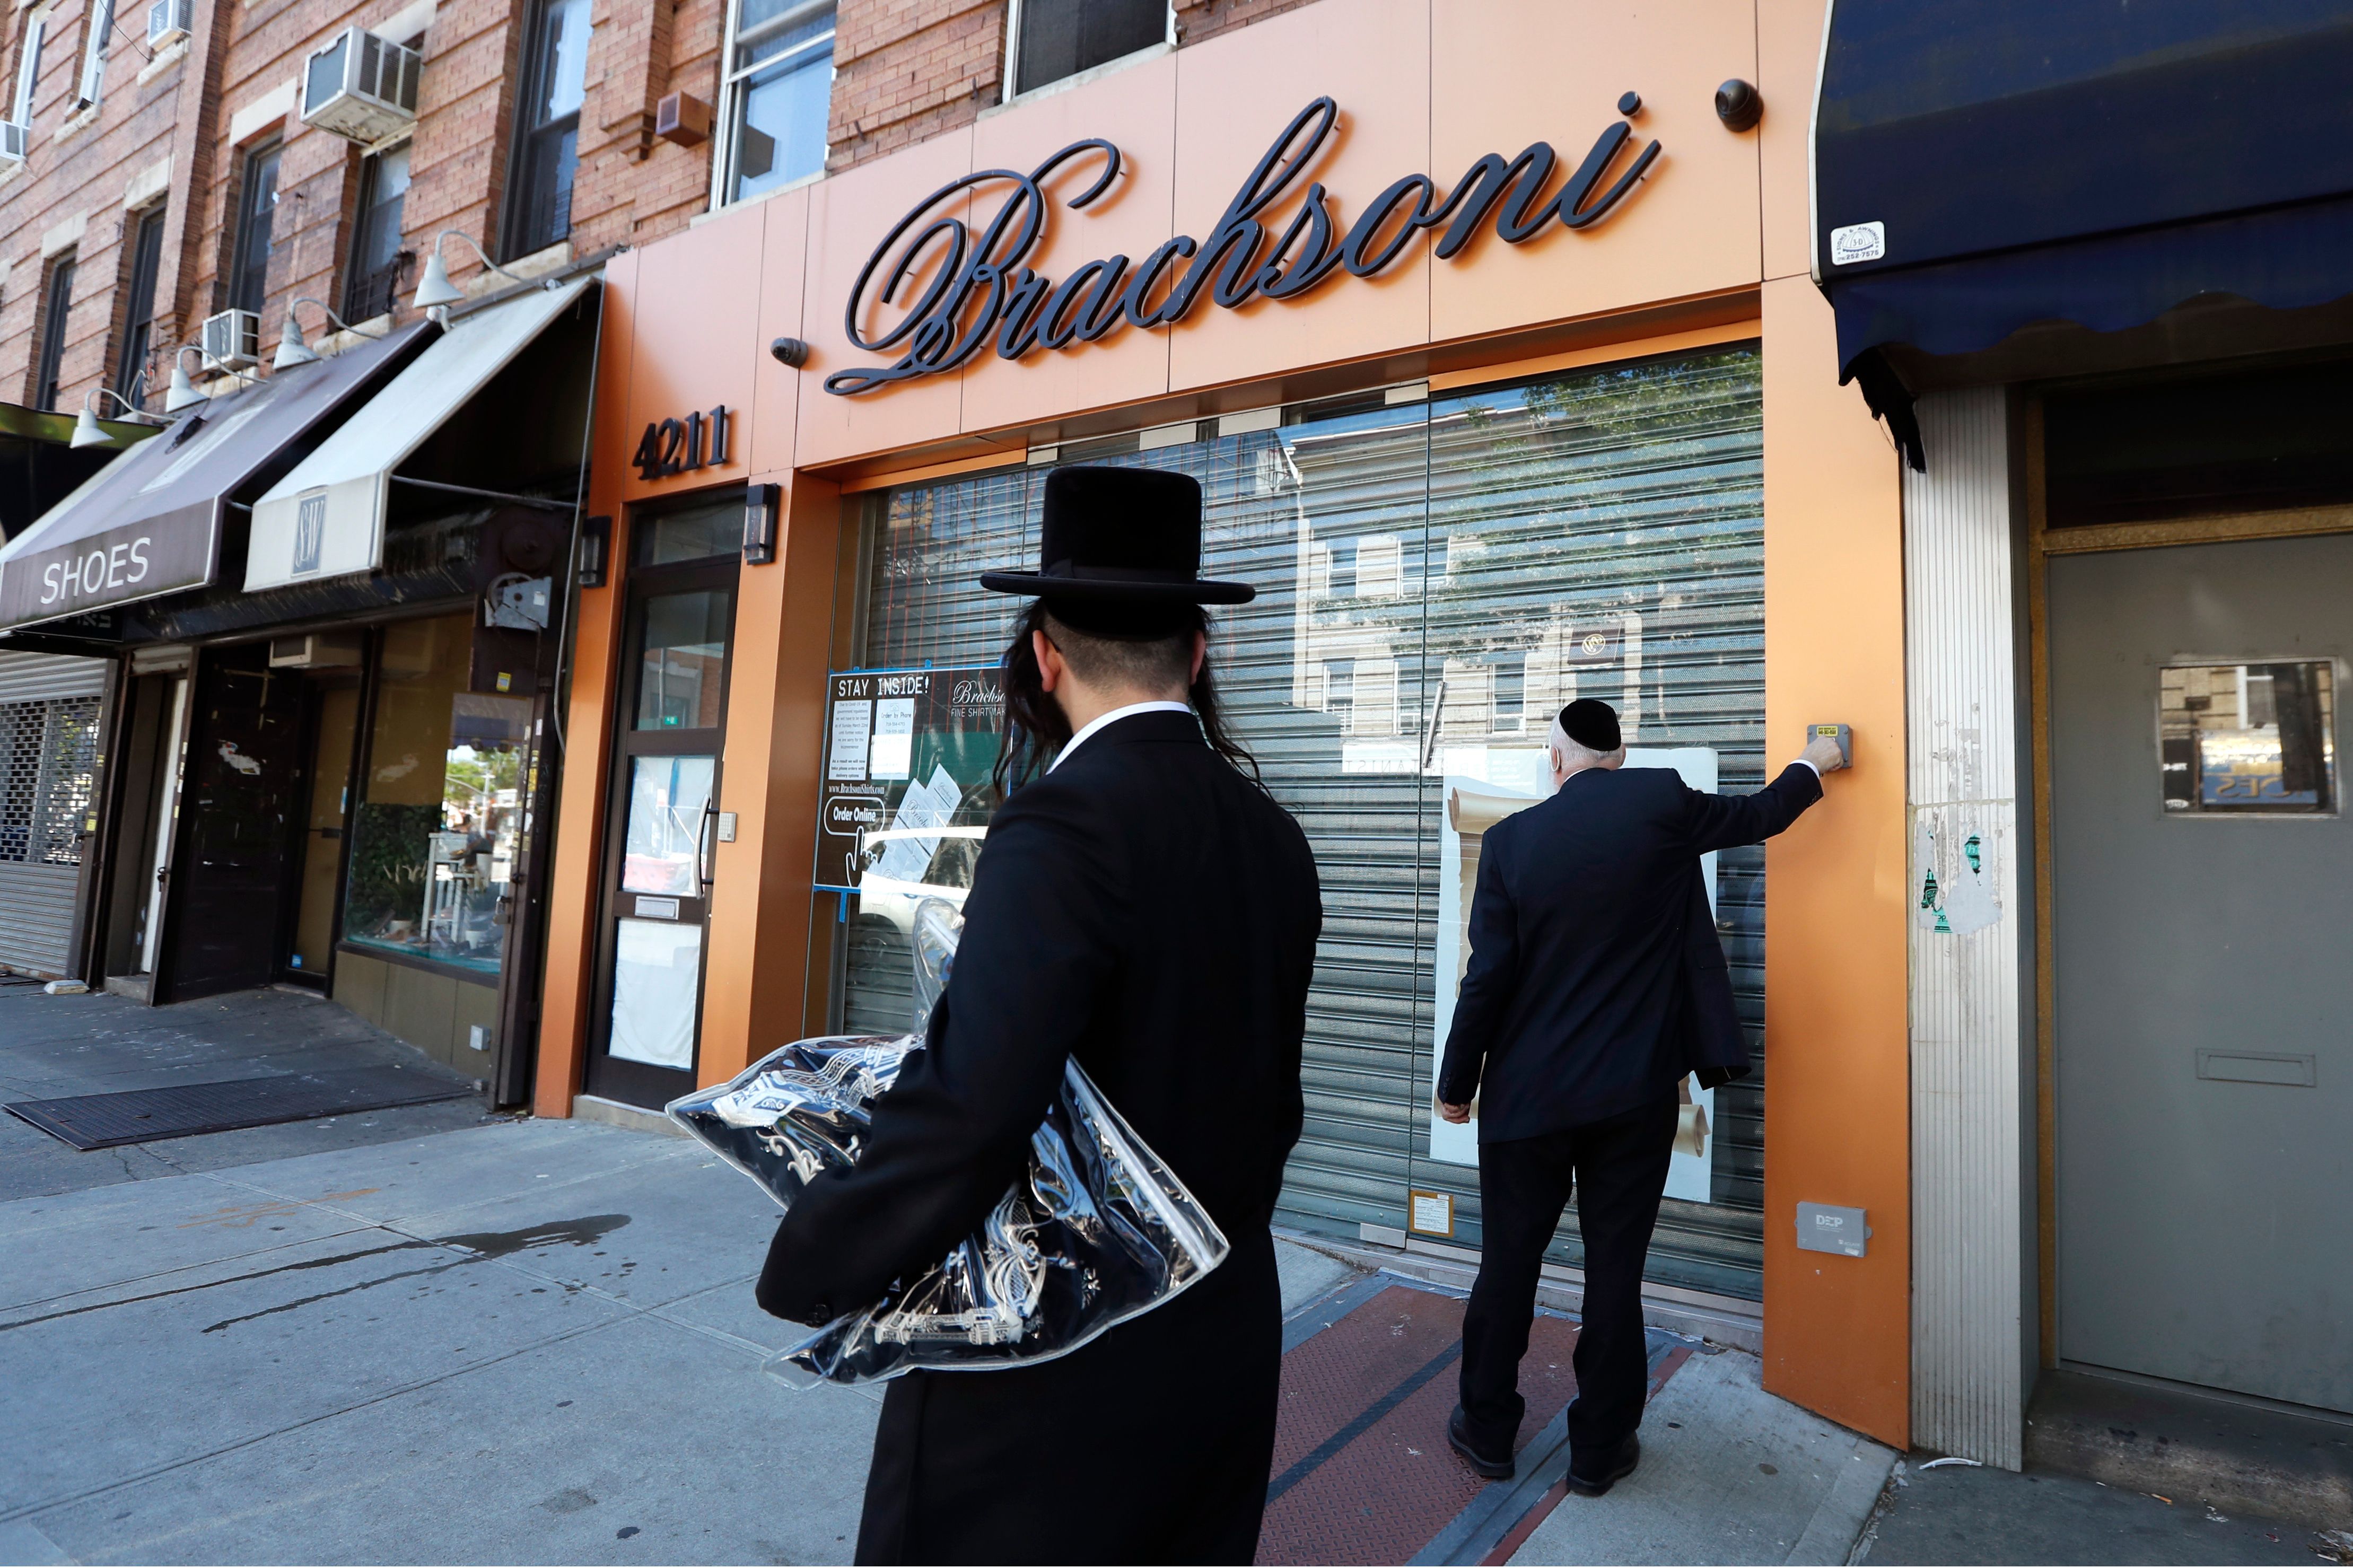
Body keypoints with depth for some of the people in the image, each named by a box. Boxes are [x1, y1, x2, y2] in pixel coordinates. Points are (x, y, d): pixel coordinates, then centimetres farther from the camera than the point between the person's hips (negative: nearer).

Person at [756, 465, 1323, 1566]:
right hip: (1223, 1341, 7)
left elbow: (969, 1106, -30)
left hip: (1052, 1359, -7)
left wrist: (807, 1275, -15)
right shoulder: (1273, 837, 2)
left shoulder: (1066, 824, -21)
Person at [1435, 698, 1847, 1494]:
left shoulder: (1511, 838, -7)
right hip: (1636, 1092, 0)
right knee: (1615, 1270, 11)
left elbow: (1487, 975, -8)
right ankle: (1600, 1449, 25)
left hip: (1527, 1093, 0)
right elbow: (1758, 815, 13)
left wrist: (1457, 1083, 2)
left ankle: (1487, 1429, 29)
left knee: (1509, 1261, 14)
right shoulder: (1663, 802, -7)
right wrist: (1811, 766, 34)